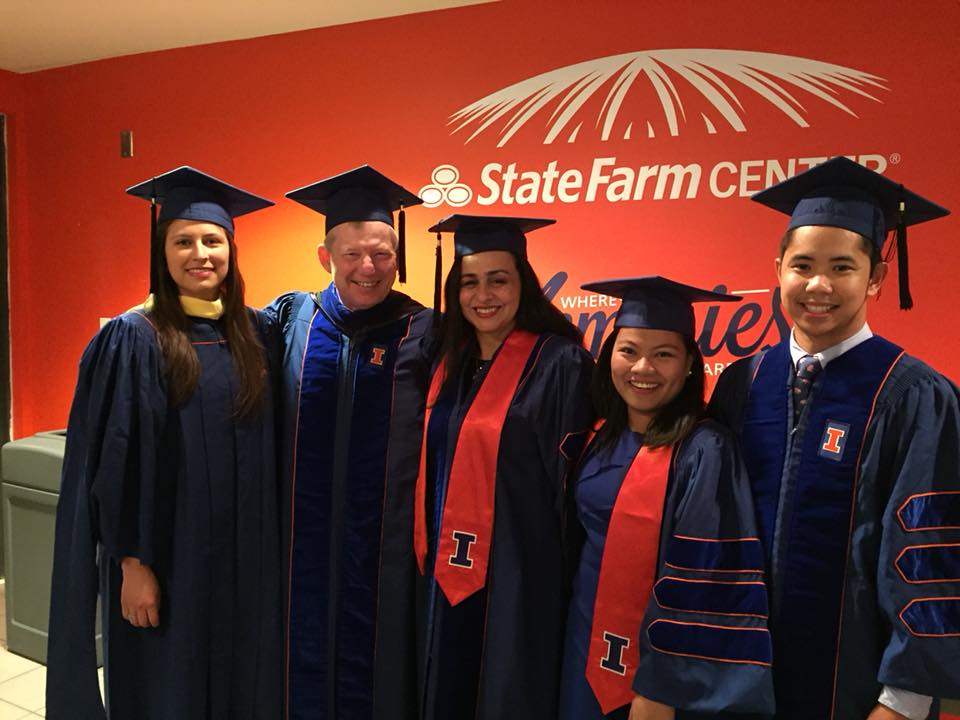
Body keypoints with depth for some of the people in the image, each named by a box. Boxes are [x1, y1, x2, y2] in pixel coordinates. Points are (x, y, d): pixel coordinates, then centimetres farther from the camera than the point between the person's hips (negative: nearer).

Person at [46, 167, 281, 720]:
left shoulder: (255, 332, 3)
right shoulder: (131, 339, -10)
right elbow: (115, 463, -11)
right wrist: (133, 563, -12)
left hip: (246, 557, 4)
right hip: (165, 559, -4)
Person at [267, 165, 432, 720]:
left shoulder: (423, 333, -8)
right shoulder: (289, 319, -1)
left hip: (384, 546, -2)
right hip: (304, 542, 2)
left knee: (373, 658, 14)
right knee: (306, 658, 18)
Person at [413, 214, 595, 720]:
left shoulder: (559, 363, -13)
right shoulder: (449, 362, 7)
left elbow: (572, 482, -13)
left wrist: (564, 578, -12)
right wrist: (430, 555, 11)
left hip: (516, 579, -6)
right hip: (446, 576, 7)